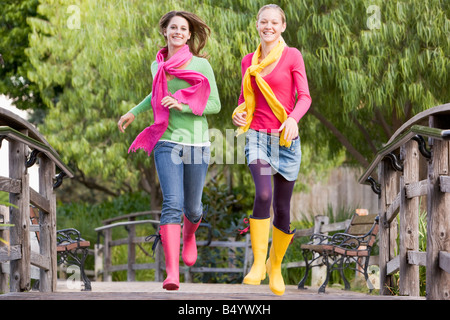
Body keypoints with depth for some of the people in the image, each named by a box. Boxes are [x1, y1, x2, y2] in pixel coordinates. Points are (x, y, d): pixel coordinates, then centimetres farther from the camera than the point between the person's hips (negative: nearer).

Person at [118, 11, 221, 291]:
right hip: (167, 142, 1)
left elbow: (215, 105, -5)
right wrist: (134, 112, 29)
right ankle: (172, 273, -23)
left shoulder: (201, 65, -3)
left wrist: (182, 106, -18)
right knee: (172, 204, -17)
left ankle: (189, 235, 51)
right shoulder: (158, 65, 8)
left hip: (197, 144, -1)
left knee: (192, 207, 12)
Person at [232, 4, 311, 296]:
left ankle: (275, 266, 30)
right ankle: (258, 264, -19)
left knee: (282, 209, 6)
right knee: (263, 194, -26)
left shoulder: (292, 56, -1)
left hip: (286, 139, -1)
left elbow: (304, 97, -8)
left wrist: (293, 118, -28)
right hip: (257, 137, 1)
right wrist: (238, 113, -2)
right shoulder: (249, 61, 10)